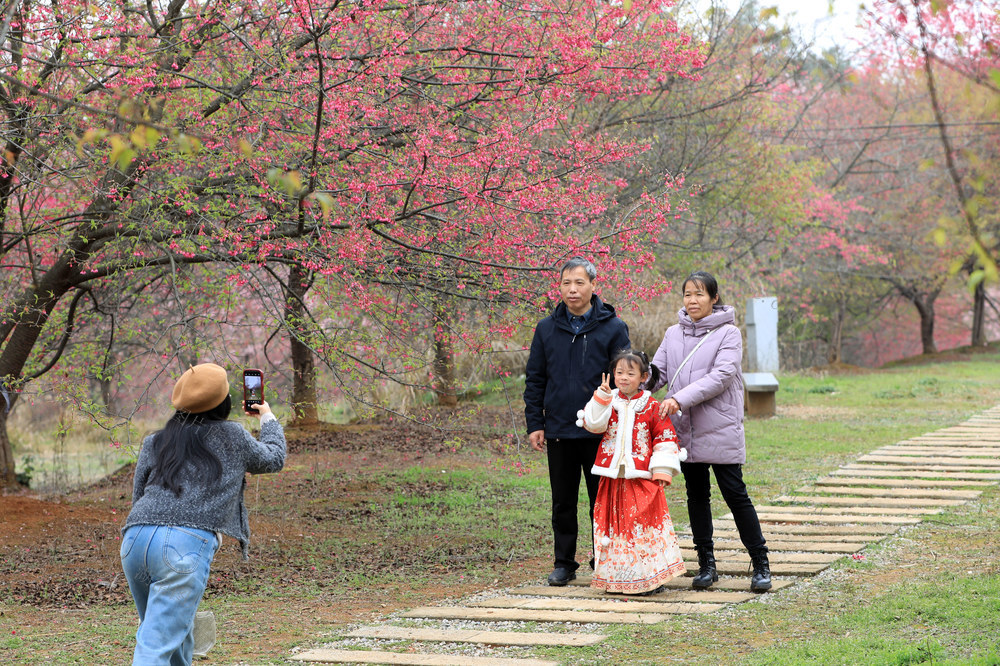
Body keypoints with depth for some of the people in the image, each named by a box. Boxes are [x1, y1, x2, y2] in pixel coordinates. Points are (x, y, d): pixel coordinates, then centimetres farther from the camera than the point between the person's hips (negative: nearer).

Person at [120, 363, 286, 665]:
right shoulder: (232, 436, 13)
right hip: (187, 545, -5)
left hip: (135, 539, 5)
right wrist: (268, 420, 49)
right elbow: (273, 458, 31)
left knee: (176, 632, 24)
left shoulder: (154, 443, 22)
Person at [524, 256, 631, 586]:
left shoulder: (613, 328, 0)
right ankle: (564, 563, 18)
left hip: (600, 433, -2)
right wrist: (534, 423, 3)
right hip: (558, 432, 3)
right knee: (563, 503, 9)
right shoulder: (547, 329, 8)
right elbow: (534, 380, 11)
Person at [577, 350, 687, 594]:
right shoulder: (608, 403, 8)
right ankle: (617, 576, 14)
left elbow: (665, 439, 1)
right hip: (612, 478, 3)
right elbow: (593, 424, -7)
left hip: (642, 478, -3)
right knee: (615, 524, 5)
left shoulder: (651, 407, 1)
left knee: (645, 523, -7)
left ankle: (651, 577, 0)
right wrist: (602, 398, -16)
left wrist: (662, 471, -5)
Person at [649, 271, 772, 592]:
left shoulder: (728, 333, -4)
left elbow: (721, 376, -15)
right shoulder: (673, 334, 11)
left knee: (735, 494, -4)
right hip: (685, 432, 5)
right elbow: (657, 372, 8)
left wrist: (681, 399, -25)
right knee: (697, 496, 9)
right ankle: (706, 564, 17)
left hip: (721, 430, -4)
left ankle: (761, 564, 4)